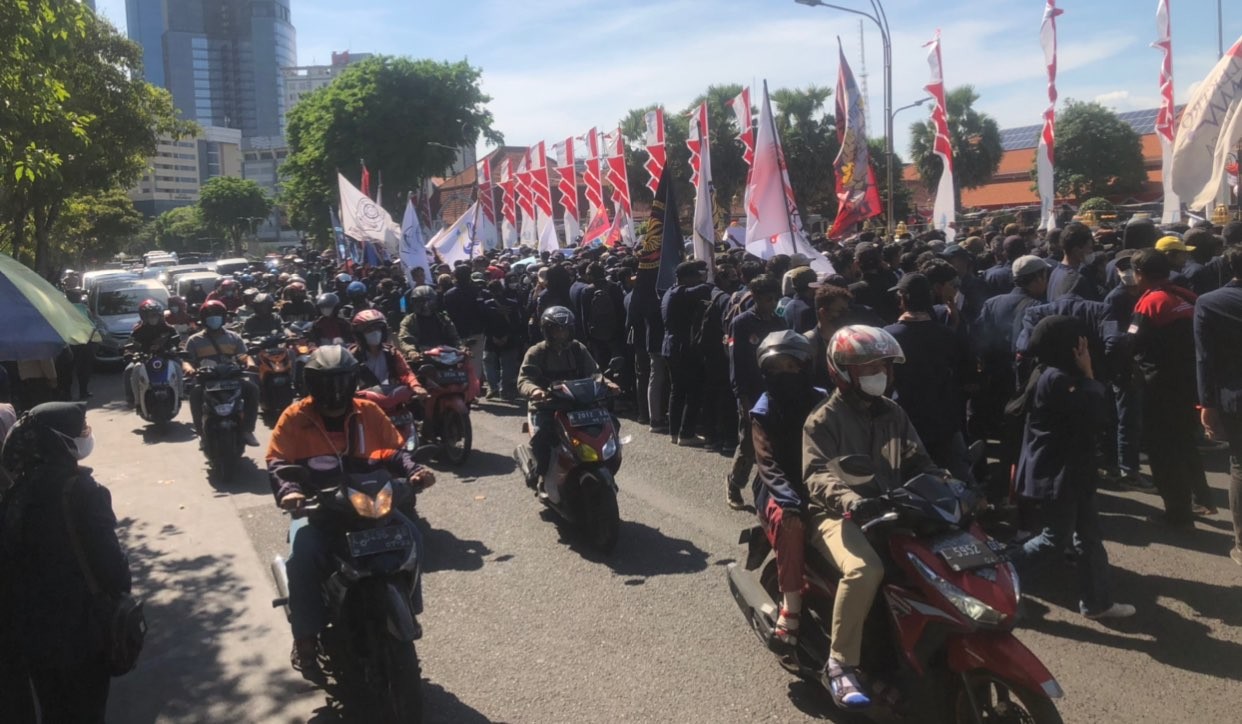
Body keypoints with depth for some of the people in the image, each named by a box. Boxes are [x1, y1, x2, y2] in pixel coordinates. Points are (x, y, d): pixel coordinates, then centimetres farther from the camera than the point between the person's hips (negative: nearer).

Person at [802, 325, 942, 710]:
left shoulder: (893, 414, 16)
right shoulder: (822, 421, -4)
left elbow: (917, 462, 17)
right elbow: (817, 475, -17)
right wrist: (850, 499, -38)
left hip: (890, 512, 6)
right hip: (840, 516, -6)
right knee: (865, 569, -36)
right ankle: (839, 665, -22)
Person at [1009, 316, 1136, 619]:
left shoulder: (1065, 376, 12)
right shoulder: (1058, 380, -22)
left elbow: (1093, 412, 12)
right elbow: (1095, 412, -24)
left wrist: (1085, 375, 3)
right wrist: (1088, 374, -17)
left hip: (1072, 469, 11)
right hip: (1058, 473, -11)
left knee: (1090, 536, 15)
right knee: (1056, 539, 0)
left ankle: (1097, 601, 24)